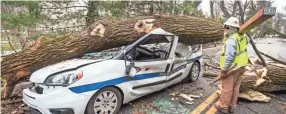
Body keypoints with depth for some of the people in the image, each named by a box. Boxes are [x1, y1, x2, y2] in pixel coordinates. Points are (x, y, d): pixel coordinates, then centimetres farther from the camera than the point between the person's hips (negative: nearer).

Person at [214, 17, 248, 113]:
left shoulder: (231, 40, -24)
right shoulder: (242, 37, 4)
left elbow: (229, 58, -27)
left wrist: (223, 70, -21)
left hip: (232, 68, -9)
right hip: (240, 67, 9)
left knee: (227, 88, 5)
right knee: (235, 88, 17)